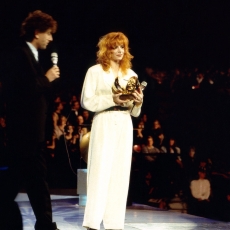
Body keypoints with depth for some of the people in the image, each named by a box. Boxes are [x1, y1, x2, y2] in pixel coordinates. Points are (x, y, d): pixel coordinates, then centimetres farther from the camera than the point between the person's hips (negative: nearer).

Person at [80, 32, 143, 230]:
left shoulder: (131, 74, 14)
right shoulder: (95, 71, 2)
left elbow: (135, 111, 15)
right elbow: (86, 101, -6)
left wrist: (138, 102, -7)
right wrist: (112, 99, -16)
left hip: (124, 126, 5)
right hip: (104, 125, -4)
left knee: (121, 173, 2)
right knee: (100, 171, -8)